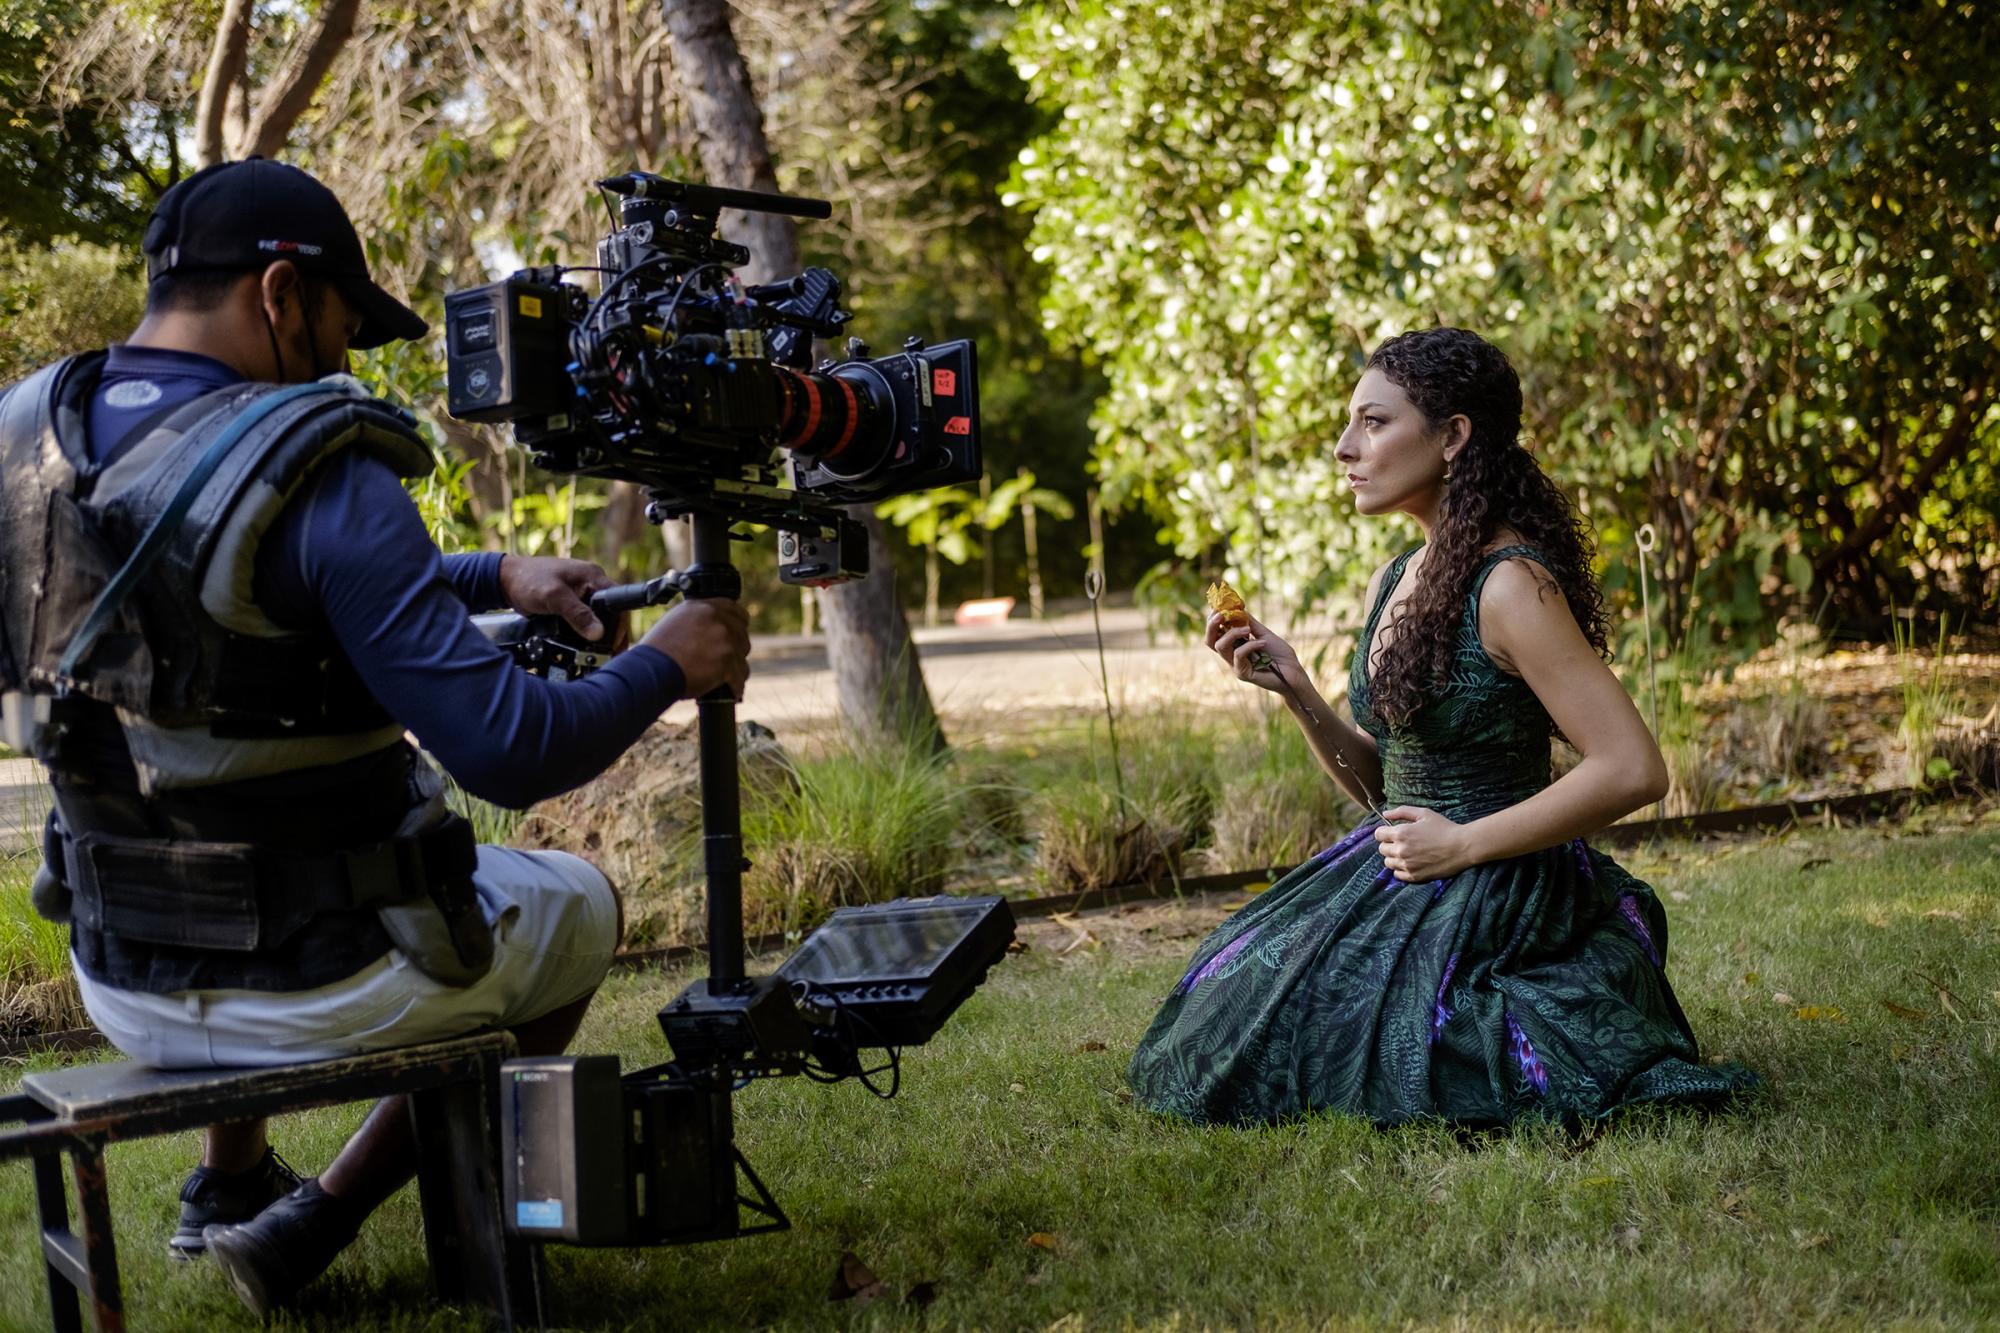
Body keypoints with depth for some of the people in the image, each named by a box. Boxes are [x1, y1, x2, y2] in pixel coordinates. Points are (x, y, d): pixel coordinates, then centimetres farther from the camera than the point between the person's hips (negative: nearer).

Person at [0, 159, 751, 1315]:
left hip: (126, 987, 7)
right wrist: (666, 669, -7)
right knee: (582, 911, 23)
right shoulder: (317, 479, -23)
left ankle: (232, 1185, 42)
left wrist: (492, 578, 11)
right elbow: (511, 751, -24)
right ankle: (316, 1230, 16)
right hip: (319, 986, -7)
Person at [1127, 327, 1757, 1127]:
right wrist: (1293, 687, -1)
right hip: (1397, 883, 9)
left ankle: (1537, 1049, 4)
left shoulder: (1509, 586, -19)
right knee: (1220, 1019, 9)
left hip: (1496, 901, -9)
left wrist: (1463, 846, -17)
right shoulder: (1393, 583, 9)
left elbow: (1633, 771, -23)